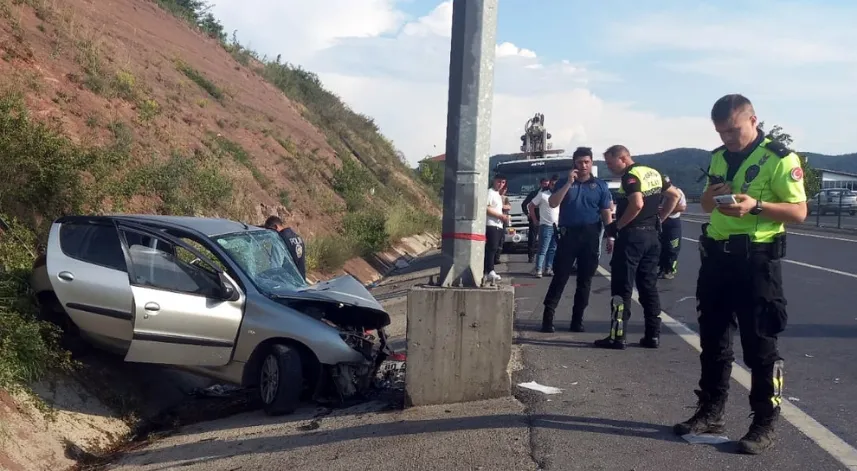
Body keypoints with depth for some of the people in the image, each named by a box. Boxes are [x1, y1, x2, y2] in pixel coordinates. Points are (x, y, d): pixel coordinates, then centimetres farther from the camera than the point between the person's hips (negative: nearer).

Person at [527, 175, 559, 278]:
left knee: (552, 249, 9)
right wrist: (534, 220, -1)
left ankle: (548, 268, 16)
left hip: (557, 226, 5)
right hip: (546, 226, -5)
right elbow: (530, 206, -1)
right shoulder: (542, 195, -4)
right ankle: (538, 270, -8)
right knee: (543, 249, -9)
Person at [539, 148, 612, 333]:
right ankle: (548, 316, -2)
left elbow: (606, 213, 7)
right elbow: (552, 203, -7)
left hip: (591, 236, 1)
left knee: (585, 280, 5)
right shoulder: (564, 183, 7)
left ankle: (577, 319, 12)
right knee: (560, 276, -4)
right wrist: (569, 182, -12)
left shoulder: (600, 185, 8)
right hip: (568, 234, -1)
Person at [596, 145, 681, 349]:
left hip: (632, 235, -9)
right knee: (649, 286, 12)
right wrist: (659, 219, 15)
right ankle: (653, 335, 13)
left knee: (621, 288, -3)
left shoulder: (631, 176, -14)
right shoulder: (653, 173, 13)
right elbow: (674, 196, 19)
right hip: (651, 235, 9)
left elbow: (637, 204, -28)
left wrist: (617, 226, -18)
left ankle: (617, 336, -2)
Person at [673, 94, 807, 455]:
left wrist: (756, 205, -27)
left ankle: (764, 425, 8)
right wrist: (712, 194, -1)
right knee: (712, 340, 12)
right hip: (716, 256, 7)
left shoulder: (779, 159, -8)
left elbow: (799, 211, -12)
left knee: (759, 345, -1)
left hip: (756, 260, -7)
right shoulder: (719, 158, 12)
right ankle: (710, 413, 23)